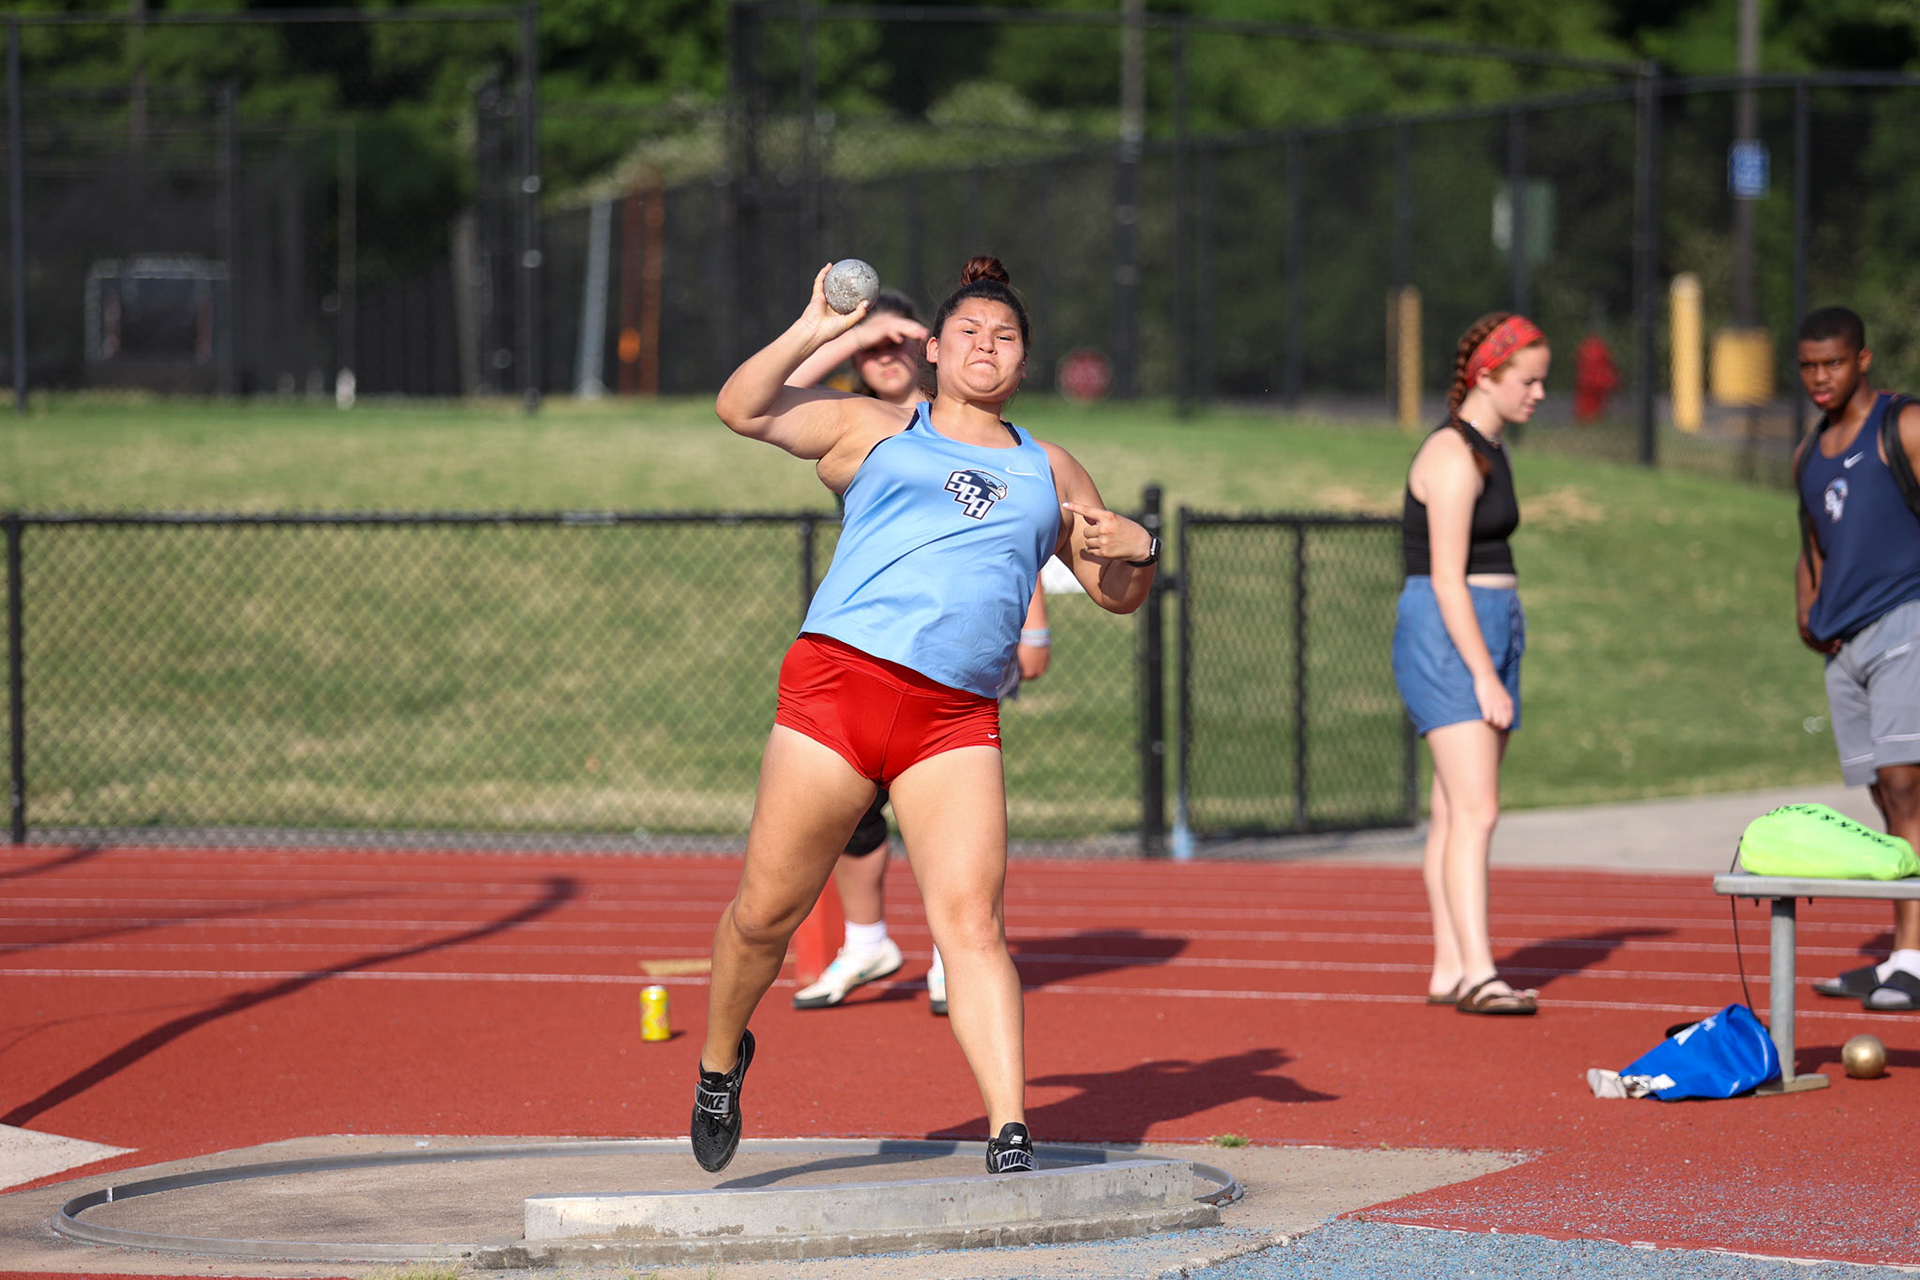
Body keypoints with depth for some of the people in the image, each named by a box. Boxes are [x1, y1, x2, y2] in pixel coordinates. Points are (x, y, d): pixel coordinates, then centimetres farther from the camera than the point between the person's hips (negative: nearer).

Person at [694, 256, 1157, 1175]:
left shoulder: (1050, 472, 24)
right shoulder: (875, 430, 16)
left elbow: (1117, 595, 27)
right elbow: (741, 410, 9)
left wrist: (1136, 548, 5)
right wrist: (811, 335, -3)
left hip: (956, 720, 1)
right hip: (836, 684, -1)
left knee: (972, 921, -13)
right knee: (766, 911, 3)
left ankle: (1009, 1136, -17)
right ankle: (720, 1058, 30)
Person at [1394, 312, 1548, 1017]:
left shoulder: (1489, 452, 16)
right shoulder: (1452, 457, -14)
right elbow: (1447, 577, -19)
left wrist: (1497, 665, 23)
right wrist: (1483, 674, -22)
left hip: (1489, 635, 10)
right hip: (1446, 640, -10)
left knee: (1458, 813, 9)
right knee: (1475, 811, -17)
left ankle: (1449, 970, 11)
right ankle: (1476, 973, -23)